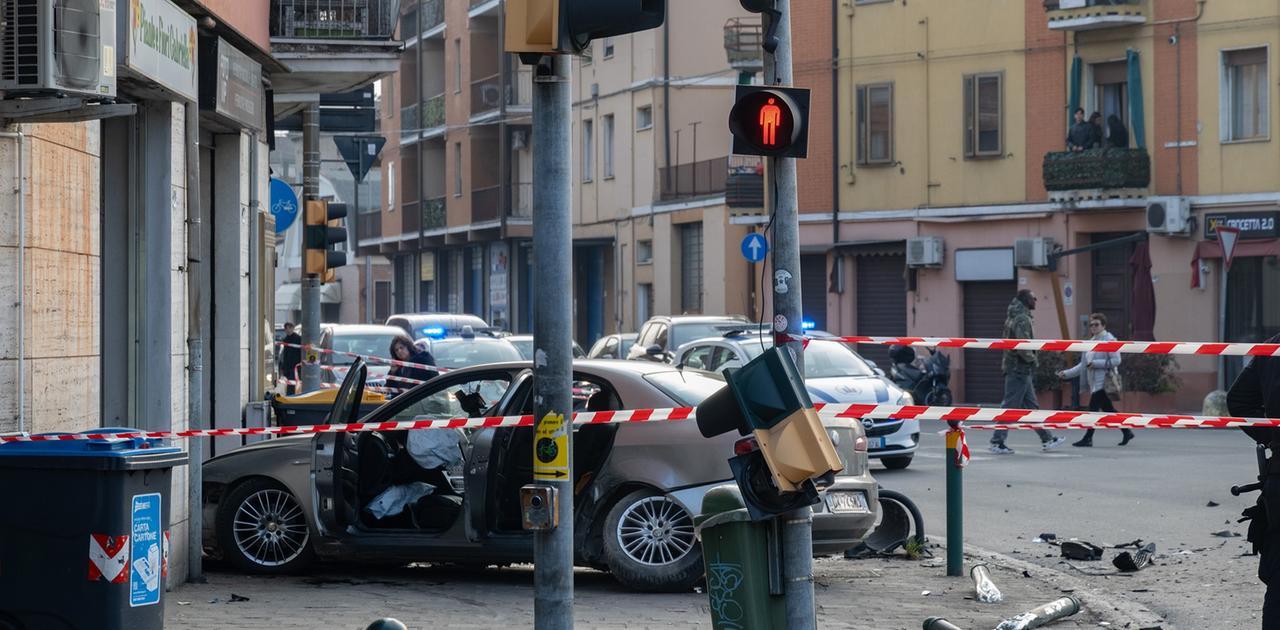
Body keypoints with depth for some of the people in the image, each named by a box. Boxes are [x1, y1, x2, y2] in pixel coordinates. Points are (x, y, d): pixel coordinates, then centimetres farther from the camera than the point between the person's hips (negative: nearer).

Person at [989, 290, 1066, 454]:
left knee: (1031, 405, 13)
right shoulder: (1022, 319, -16)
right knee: (1010, 406, -6)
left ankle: (1047, 440, 19)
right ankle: (997, 442, -4)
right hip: (1019, 369, -10)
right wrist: (1033, 360, -9)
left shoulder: (1013, 317, 15)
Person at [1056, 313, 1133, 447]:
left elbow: (1116, 360, -16)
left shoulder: (1109, 340, -7)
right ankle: (1126, 432, 21)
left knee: (1093, 408, -9)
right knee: (1109, 410, 12)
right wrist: (1067, 373, 11)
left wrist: (1096, 363, -19)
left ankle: (1088, 438, -6)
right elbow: (1083, 365, 19)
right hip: (1094, 381, 9)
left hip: (1102, 381, -9)